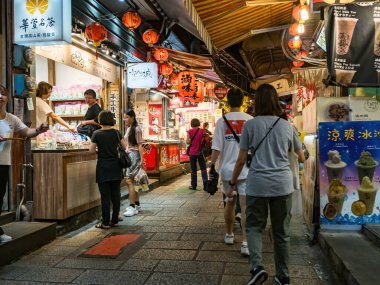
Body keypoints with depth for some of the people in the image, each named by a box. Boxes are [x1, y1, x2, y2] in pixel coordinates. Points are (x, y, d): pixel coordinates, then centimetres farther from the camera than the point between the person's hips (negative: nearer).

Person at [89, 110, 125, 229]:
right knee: (116, 194, 10)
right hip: (116, 167, 3)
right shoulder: (116, 132, 1)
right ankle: (115, 220, 17)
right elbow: (124, 147, 7)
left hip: (103, 168, -3)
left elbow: (91, 150, -7)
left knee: (105, 196, 2)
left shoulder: (97, 134, -9)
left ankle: (106, 223, 6)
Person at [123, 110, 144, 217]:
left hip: (134, 156, -9)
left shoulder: (136, 129, -9)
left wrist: (142, 160, -18)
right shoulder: (128, 129, 15)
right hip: (128, 155, 9)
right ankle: (137, 204, 21)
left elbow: (139, 145, -13)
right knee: (132, 181, 11)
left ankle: (132, 207, -10)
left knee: (129, 180, -12)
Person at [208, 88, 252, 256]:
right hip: (245, 169, -1)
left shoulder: (222, 121, -3)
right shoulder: (250, 120, -3)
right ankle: (245, 242, -4)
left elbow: (217, 147, -8)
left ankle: (229, 235, 32)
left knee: (230, 203, 17)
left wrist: (212, 166, 2)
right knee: (245, 206, -1)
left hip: (227, 168, 2)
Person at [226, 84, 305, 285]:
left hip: (258, 183, -2)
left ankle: (257, 267, -5)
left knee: (254, 226, 14)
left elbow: (241, 160, -1)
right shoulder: (287, 126, 5)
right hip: (283, 184, 2)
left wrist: (232, 184, 10)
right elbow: (301, 158, 13)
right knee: (281, 231, 14)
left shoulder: (250, 125, -1)